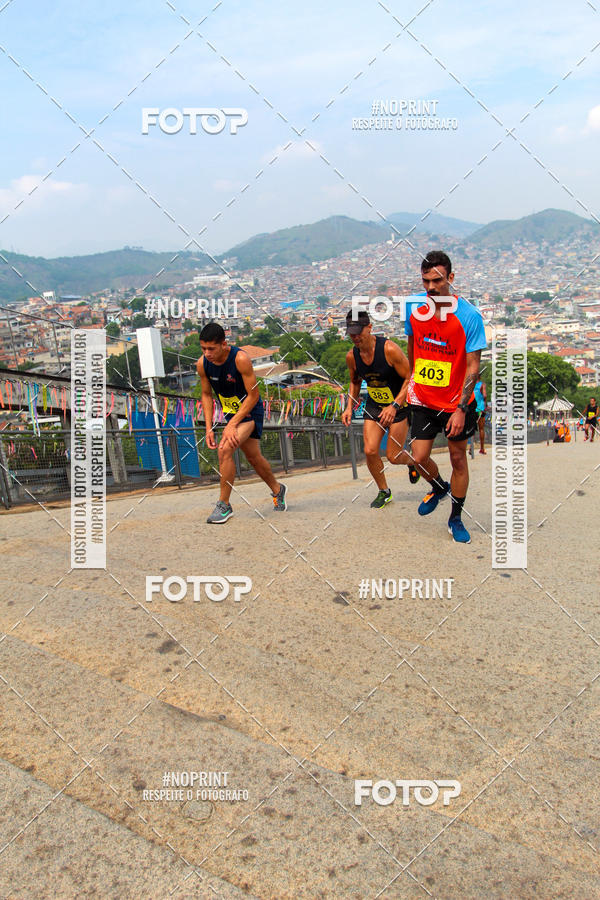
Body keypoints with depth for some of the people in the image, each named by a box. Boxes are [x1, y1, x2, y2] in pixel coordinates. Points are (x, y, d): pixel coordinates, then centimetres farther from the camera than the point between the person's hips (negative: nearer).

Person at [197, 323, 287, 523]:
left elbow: (253, 395, -23)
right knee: (254, 458, 17)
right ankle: (277, 490, 43)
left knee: (225, 449, -24)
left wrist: (232, 425, -26)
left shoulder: (240, 359, -28)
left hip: (250, 411, -6)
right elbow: (207, 395, 3)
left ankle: (224, 504, -11)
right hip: (231, 412, 6)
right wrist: (209, 428, -5)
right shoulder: (202, 364, -11)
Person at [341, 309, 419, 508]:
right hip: (373, 406, 4)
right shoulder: (351, 356, -7)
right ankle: (384, 492, 14)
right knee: (370, 451, -9)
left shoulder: (389, 349, -23)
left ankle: (412, 462, 34)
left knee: (393, 457, -4)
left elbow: (410, 379, -18)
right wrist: (349, 407, 2)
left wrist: (394, 406, -27)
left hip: (399, 404, -4)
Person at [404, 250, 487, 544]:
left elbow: (473, 367, -14)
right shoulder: (414, 308, -5)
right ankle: (439, 488, 35)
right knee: (419, 457, 0)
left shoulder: (469, 315, -16)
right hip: (423, 399, 3)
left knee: (458, 459, 8)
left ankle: (456, 518, 28)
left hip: (456, 403, -2)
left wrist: (461, 409, -17)